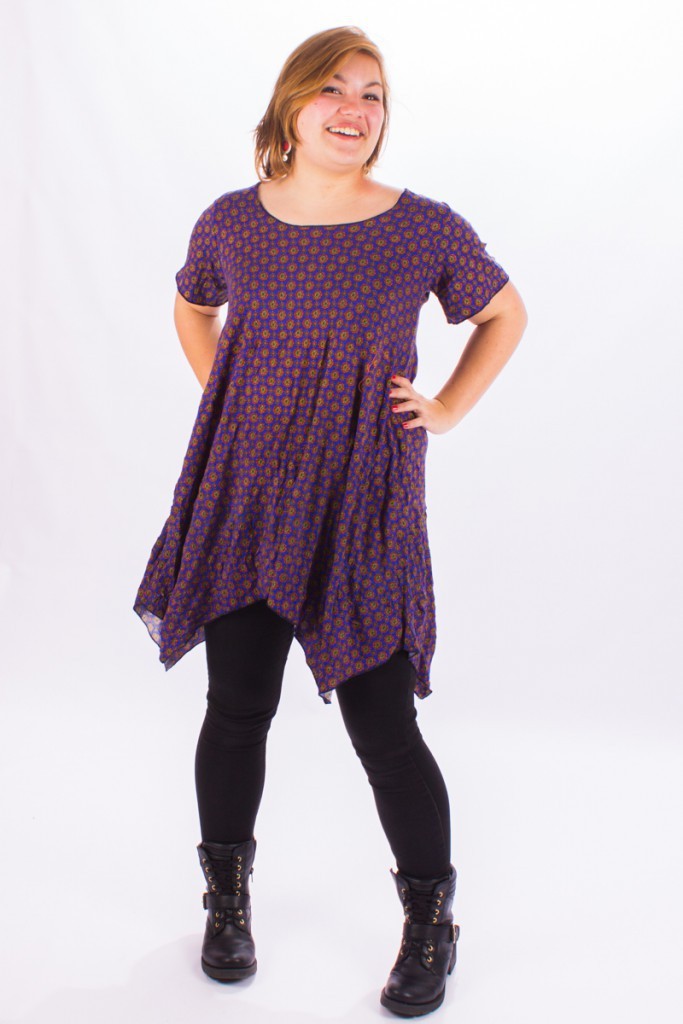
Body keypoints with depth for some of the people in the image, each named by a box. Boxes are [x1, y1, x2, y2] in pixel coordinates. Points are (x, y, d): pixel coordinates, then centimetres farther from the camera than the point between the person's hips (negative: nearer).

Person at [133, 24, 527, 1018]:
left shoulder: (426, 230, -6)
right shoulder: (231, 222, 0)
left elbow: (506, 314, 12)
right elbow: (193, 310, 22)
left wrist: (448, 410, 3)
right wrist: (228, 402, 9)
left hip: (363, 512, -2)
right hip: (244, 497, 2)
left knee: (383, 730, 1)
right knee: (238, 710, 10)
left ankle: (431, 924, 24)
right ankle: (228, 898, 34)